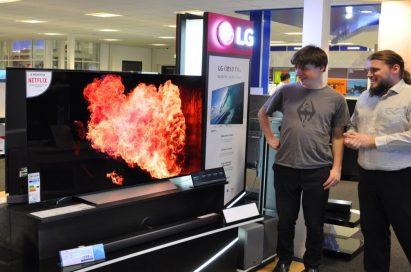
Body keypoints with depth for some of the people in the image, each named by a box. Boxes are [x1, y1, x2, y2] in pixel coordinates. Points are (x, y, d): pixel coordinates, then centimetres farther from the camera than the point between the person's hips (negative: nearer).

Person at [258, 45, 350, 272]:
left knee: (314, 223, 10)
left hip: (318, 169, -1)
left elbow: (337, 136, 4)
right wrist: (270, 138, 9)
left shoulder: (335, 99, 0)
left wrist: (336, 168, -2)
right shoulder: (287, 91, 1)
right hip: (285, 167, 1)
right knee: (285, 220, 13)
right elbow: (262, 113, 17)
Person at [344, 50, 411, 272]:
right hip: (367, 176, 7)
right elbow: (353, 125, 23)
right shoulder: (364, 97, 11)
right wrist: (350, 137, 0)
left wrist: (373, 141, -19)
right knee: (372, 231, 17)